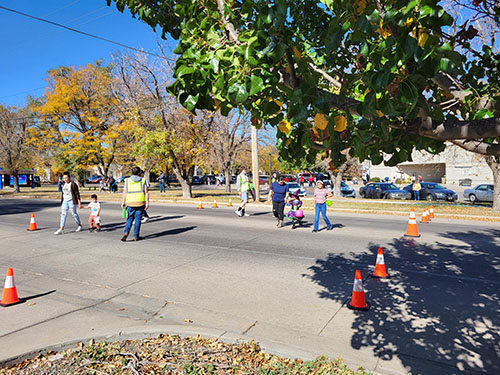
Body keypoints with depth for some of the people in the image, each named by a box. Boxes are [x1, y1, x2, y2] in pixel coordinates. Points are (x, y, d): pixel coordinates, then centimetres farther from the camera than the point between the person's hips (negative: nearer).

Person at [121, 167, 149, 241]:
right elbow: (146, 192, -5)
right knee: (137, 219, 6)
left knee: (130, 219, 13)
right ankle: (136, 236, 9)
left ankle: (126, 232, -7)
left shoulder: (127, 180, 6)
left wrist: (123, 202, 8)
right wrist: (147, 203, -5)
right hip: (140, 203, -1)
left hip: (130, 203, 1)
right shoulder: (143, 180, 2)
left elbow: (124, 192, 2)